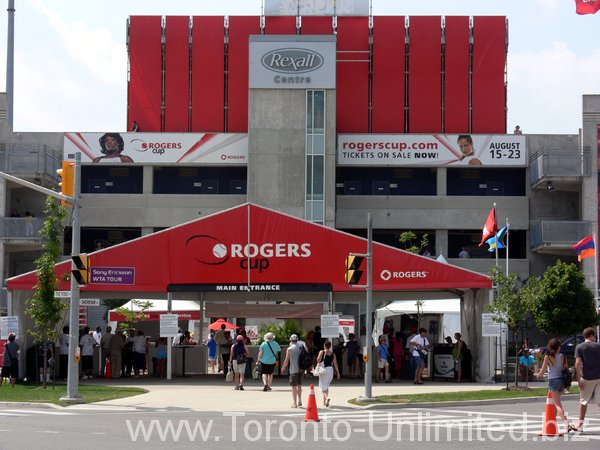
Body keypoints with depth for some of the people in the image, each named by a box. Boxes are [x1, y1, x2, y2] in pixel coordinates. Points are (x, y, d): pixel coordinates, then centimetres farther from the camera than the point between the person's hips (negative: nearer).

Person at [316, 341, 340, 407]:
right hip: (331, 370, 5)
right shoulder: (333, 354, 7)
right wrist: (338, 372, 9)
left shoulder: (322, 352, -5)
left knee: (323, 386, -4)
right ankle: (324, 402, 24)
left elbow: (318, 360, -12)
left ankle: (327, 397, -31)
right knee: (326, 385, 19)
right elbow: (335, 364, 5)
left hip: (324, 369, -5)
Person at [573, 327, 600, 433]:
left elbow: (578, 363, -11)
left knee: (583, 401, 12)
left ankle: (580, 425, 18)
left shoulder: (579, 347, -2)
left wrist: (579, 380, -10)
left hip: (587, 378, -1)